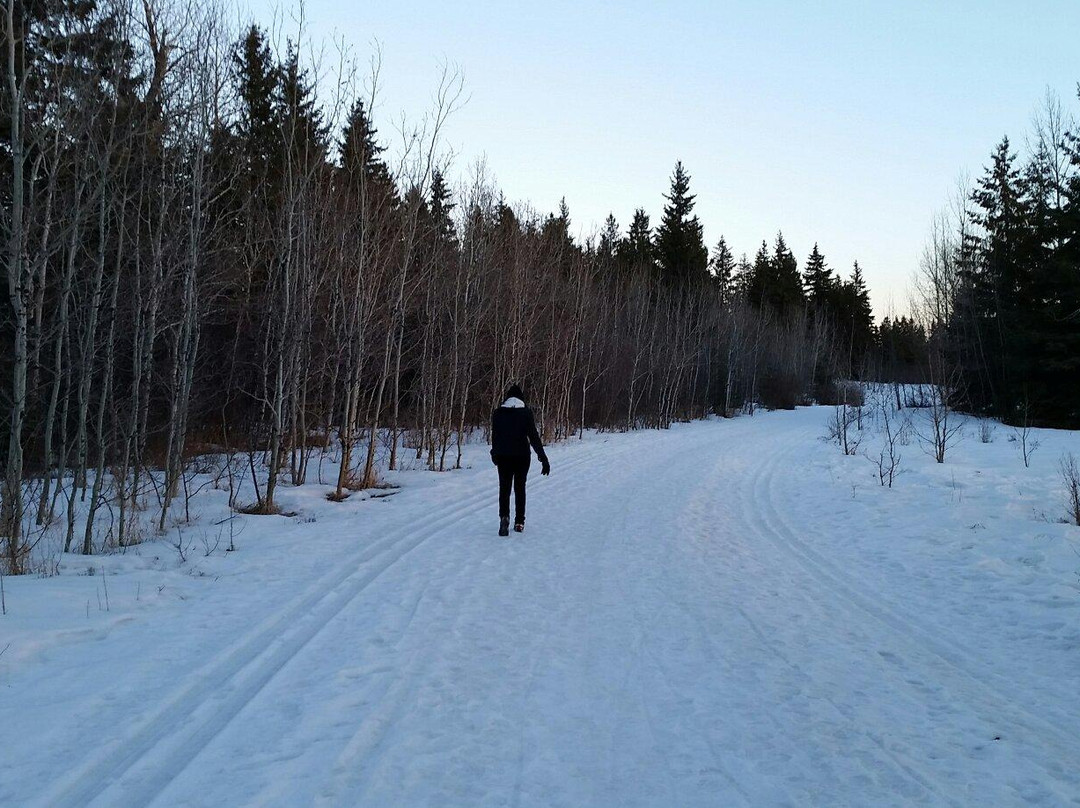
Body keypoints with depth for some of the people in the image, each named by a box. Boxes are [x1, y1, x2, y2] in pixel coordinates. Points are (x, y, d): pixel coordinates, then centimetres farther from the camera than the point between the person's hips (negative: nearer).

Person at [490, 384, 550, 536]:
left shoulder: (498, 414, -1)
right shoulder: (526, 413, -6)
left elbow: (494, 437, 6)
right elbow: (534, 437, -10)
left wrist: (495, 454, 22)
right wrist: (543, 459, -9)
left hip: (503, 456, 0)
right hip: (522, 456, 0)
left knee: (504, 487, 4)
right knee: (520, 488, 12)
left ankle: (504, 516, -20)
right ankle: (519, 522, 15)